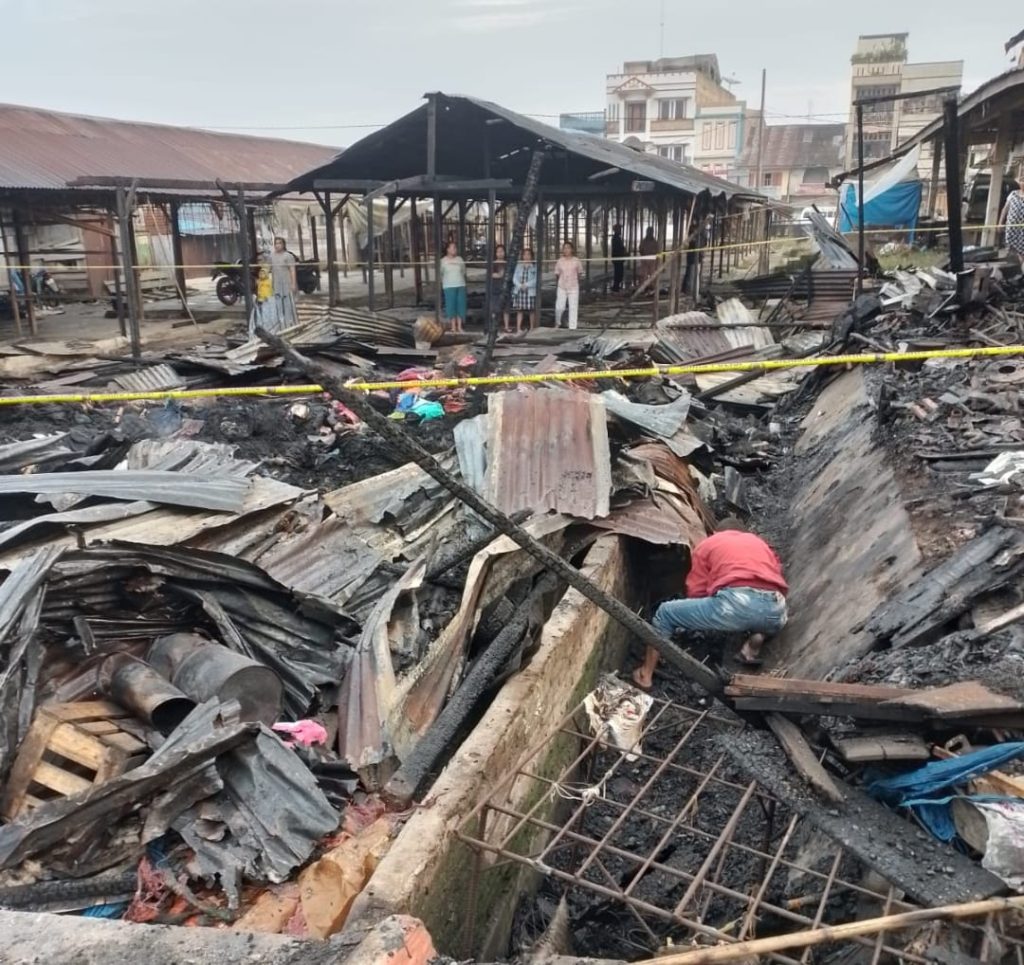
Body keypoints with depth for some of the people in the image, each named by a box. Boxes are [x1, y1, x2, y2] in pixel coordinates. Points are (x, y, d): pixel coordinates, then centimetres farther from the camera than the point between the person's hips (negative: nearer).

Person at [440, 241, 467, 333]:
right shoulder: (443, 261, -5)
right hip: (449, 286, -3)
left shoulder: (459, 259, 5)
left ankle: (459, 326, 11)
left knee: (461, 305, 3)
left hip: (461, 285, 3)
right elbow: (440, 273, -1)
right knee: (451, 305, -1)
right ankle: (453, 326, 6)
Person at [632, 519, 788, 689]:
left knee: (665, 613, 18)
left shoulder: (707, 544, 25)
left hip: (736, 603, -4)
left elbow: (696, 592, 17)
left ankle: (645, 675, 19)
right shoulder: (761, 543, 36)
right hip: (774, 611, 4)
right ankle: (758, 637, 11)